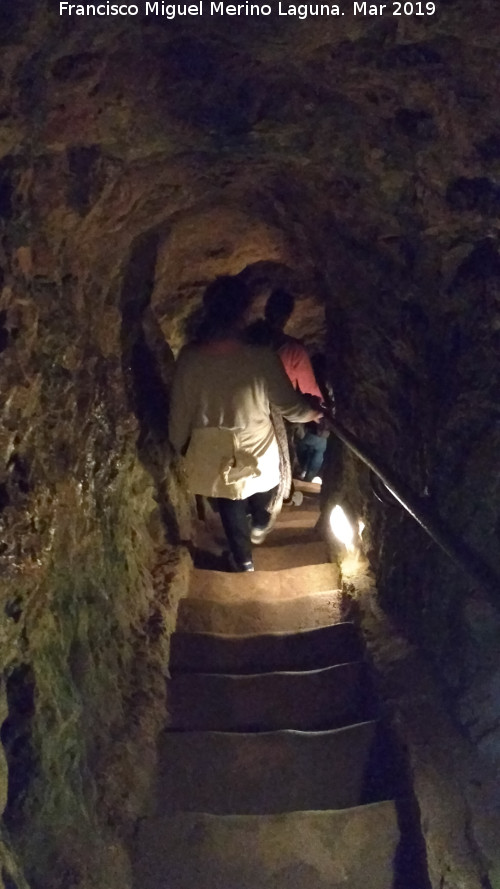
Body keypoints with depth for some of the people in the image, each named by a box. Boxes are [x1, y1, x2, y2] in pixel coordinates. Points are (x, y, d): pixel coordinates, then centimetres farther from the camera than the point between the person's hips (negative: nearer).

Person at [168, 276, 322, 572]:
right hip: (257, 451, -2)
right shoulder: (262, 358, -25)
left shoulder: (190, 359, -20)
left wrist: (180, 446, 10)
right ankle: (260, 525, 57)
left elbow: (181, 411, -9)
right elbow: (290, 405, -13)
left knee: (231, 509, 26)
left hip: (214, 455, 2)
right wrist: (316, 412, 9)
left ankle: (244, 561, 44)